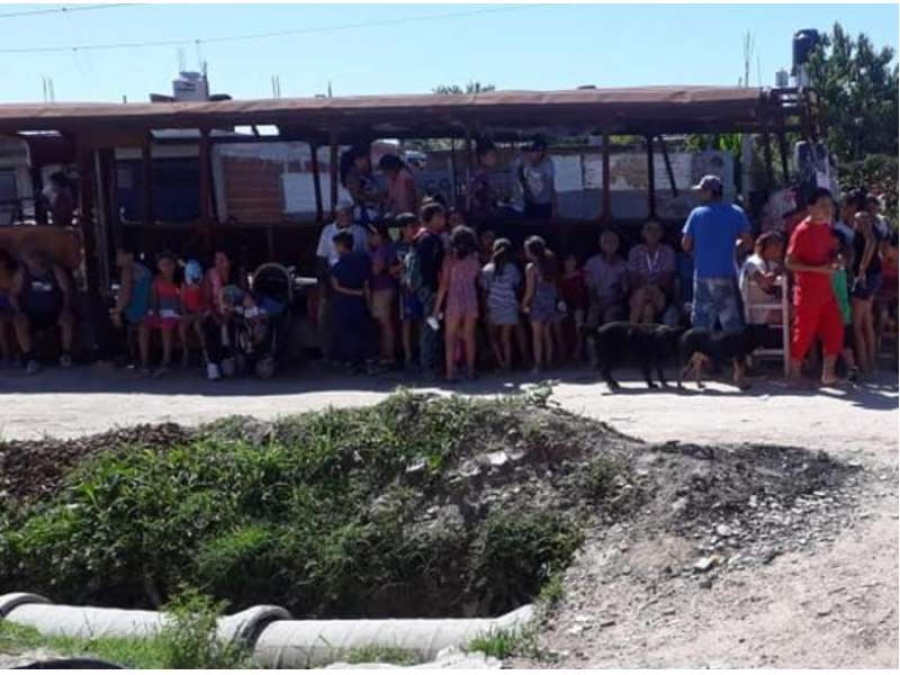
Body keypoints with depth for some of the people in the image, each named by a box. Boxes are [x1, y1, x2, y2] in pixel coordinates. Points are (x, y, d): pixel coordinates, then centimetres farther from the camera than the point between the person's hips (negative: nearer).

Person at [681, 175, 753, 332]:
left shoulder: (697, 213, -1)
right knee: (732, 324, 5)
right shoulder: (736, 212, 0)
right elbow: (747, 243, -1)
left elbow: (685, 245, -1)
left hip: (702, 275, 0)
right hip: (726, 275, 0)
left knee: (702, 324, 7)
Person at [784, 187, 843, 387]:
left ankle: (828, 374, 17)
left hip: (826, 291, 8)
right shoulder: (802, 231, -13)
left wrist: (835, 260, 1)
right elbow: (789, 262, -16)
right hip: (807, 293, -7)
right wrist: (818, 269, -23)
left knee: (835, 331, 7)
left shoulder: (827, 228, 10)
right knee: (803, 334, -1)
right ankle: (795, 376, 10)